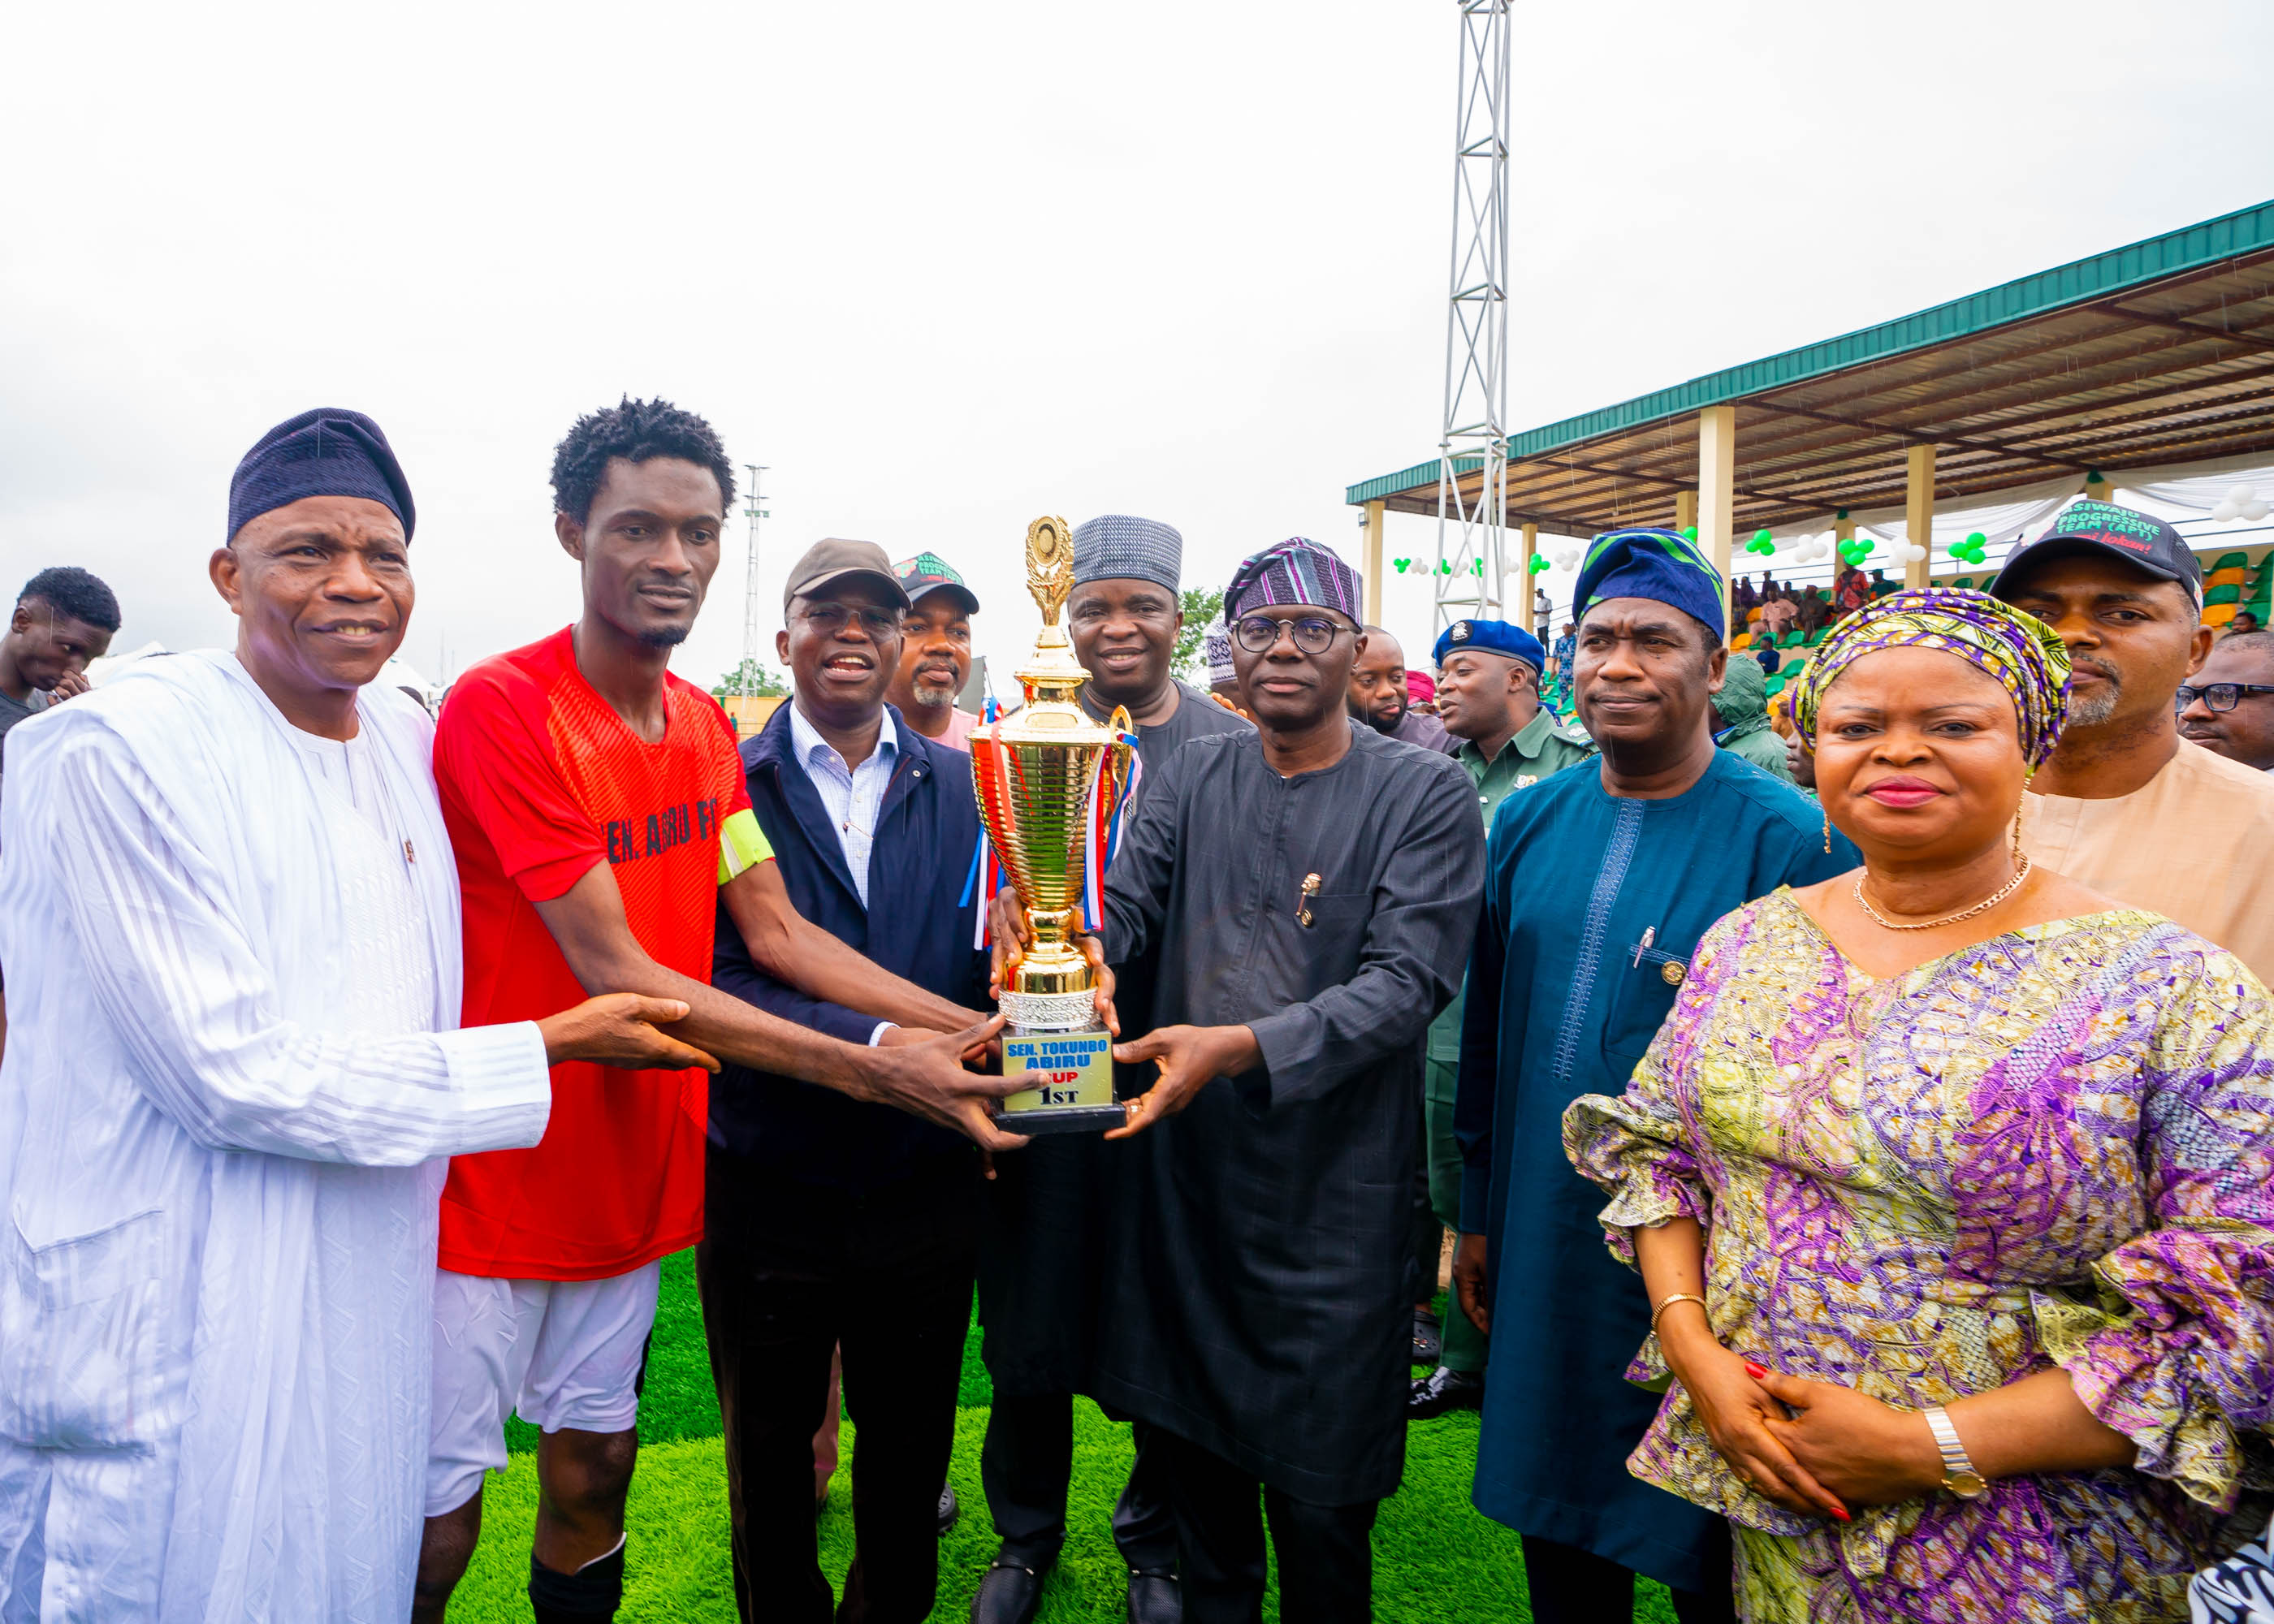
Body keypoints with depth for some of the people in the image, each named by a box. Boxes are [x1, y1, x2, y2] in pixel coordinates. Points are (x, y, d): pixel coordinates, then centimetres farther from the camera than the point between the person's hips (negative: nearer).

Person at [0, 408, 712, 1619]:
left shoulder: (407, 736, 5)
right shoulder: (121, 751, -18)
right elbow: (230, 1074, -22)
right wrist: (552, 1049, -17)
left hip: (370, 1292, 7)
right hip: (169, 1333, -6)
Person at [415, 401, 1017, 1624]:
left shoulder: (707, 727, 5)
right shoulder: (501, 708, -20)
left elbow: (777, 934, 2)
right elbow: (621, 975, -24)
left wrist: (970, 1029, -11)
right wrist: (877, 1069, -27)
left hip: (629, 1176, 6)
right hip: (486, 1187, -6)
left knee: (595, 1465, 19)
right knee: (437, 1521, 7)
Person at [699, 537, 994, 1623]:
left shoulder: (966, 788, 2)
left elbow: (996, 954, -2)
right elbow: (713, 982, -17)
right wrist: (873, 1044, -29)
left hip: (925, 1193, 2)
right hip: (768, 1196, -2)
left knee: (910, 1454, 21)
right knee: (769, 1462, 21)